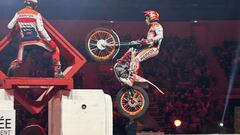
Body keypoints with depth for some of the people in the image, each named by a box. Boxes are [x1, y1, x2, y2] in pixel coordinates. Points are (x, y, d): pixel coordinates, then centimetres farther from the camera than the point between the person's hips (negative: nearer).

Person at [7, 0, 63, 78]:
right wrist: (49, 40, -11)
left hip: (24, 42, 3)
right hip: (36, 40, -3)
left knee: (19, 60, 19)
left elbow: (9, 26, 5)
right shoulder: (36, 14, -8)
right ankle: (57, 72, 2)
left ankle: (13, 65, -19)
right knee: (55, 49, 14)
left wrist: (17, 26, 27)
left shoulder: (18, 14, 3)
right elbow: (41, 29, -16)